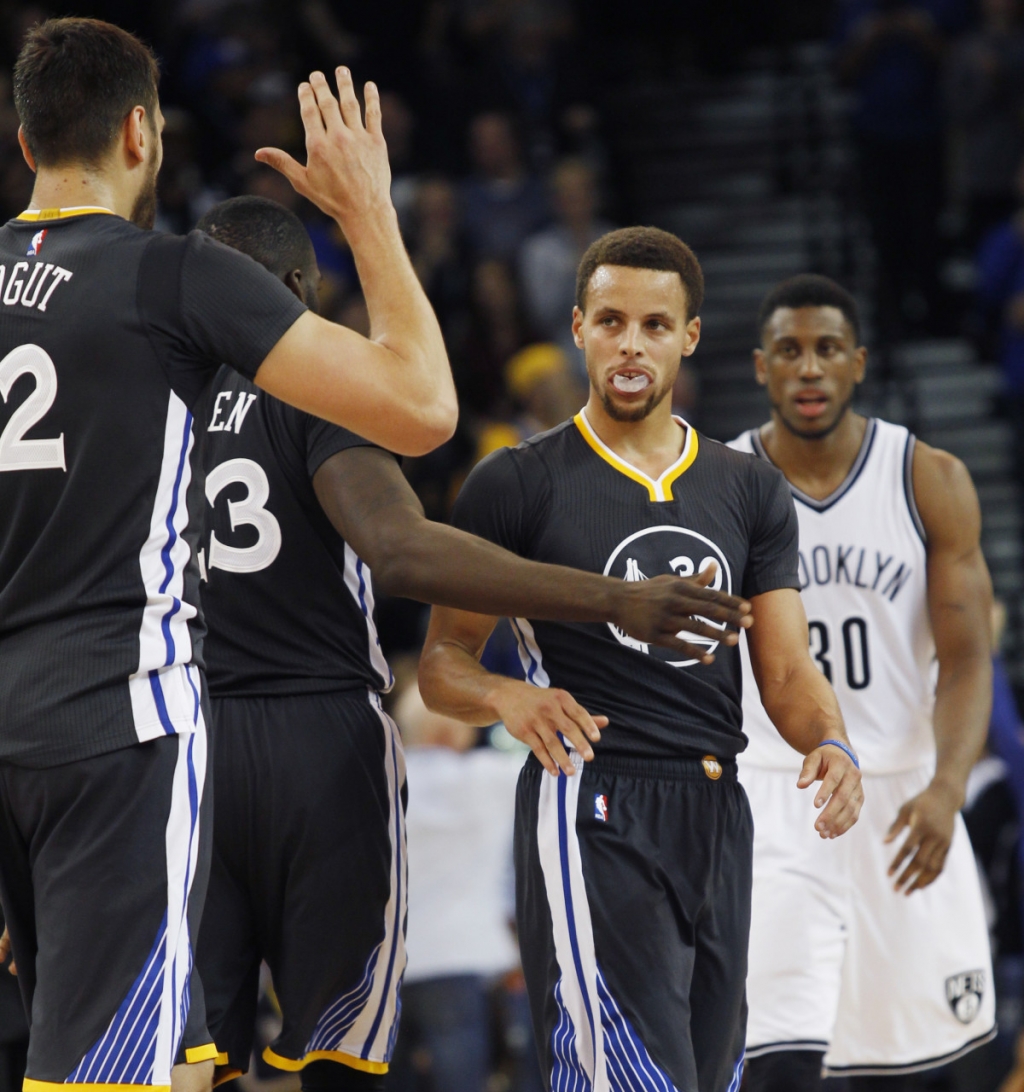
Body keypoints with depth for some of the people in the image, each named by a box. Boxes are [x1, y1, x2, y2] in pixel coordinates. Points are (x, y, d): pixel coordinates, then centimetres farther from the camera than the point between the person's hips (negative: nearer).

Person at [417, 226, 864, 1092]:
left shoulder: (750, 493, 13)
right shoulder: (517, 485, 0)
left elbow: (788, 671, 9)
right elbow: (442, 663, 2)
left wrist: (832, 745, -13)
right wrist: (507, 696, -20)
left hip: (716, 818, 6)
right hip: (590, 811, -6)